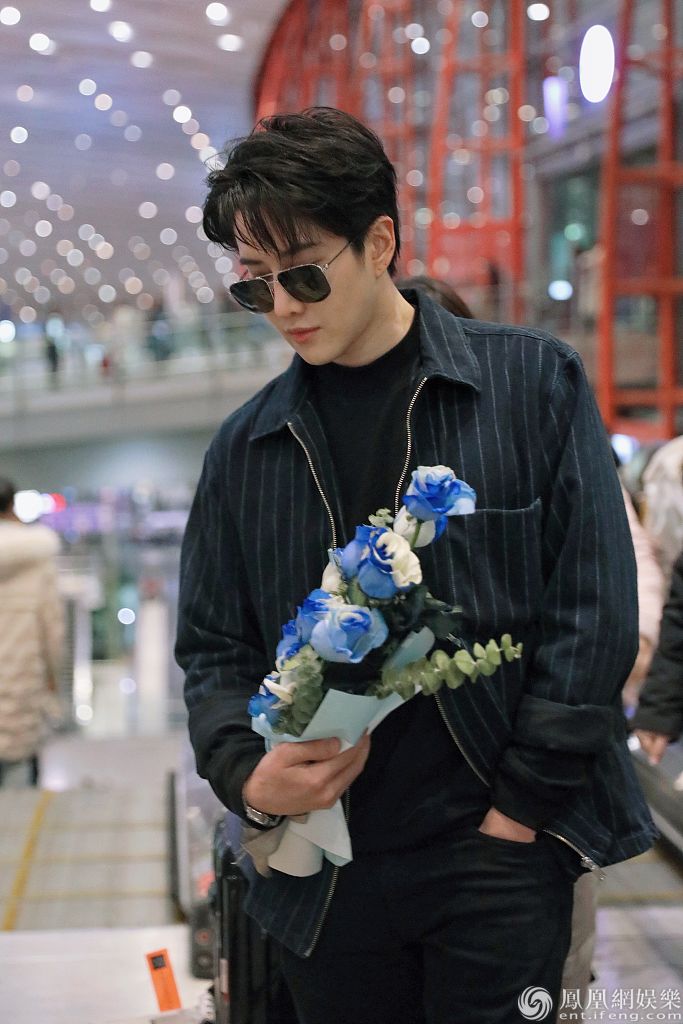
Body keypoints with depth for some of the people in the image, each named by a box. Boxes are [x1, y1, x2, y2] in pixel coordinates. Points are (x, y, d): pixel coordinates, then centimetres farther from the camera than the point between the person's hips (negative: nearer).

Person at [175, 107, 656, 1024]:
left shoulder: (534, 384, -2)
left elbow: (594, 611, -5)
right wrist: (246, 772, -9)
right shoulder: (246, 448, 7)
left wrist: (522, 804, -8)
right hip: (326, 873, 3)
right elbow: (212, 646, 11)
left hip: (501, 855, -3)